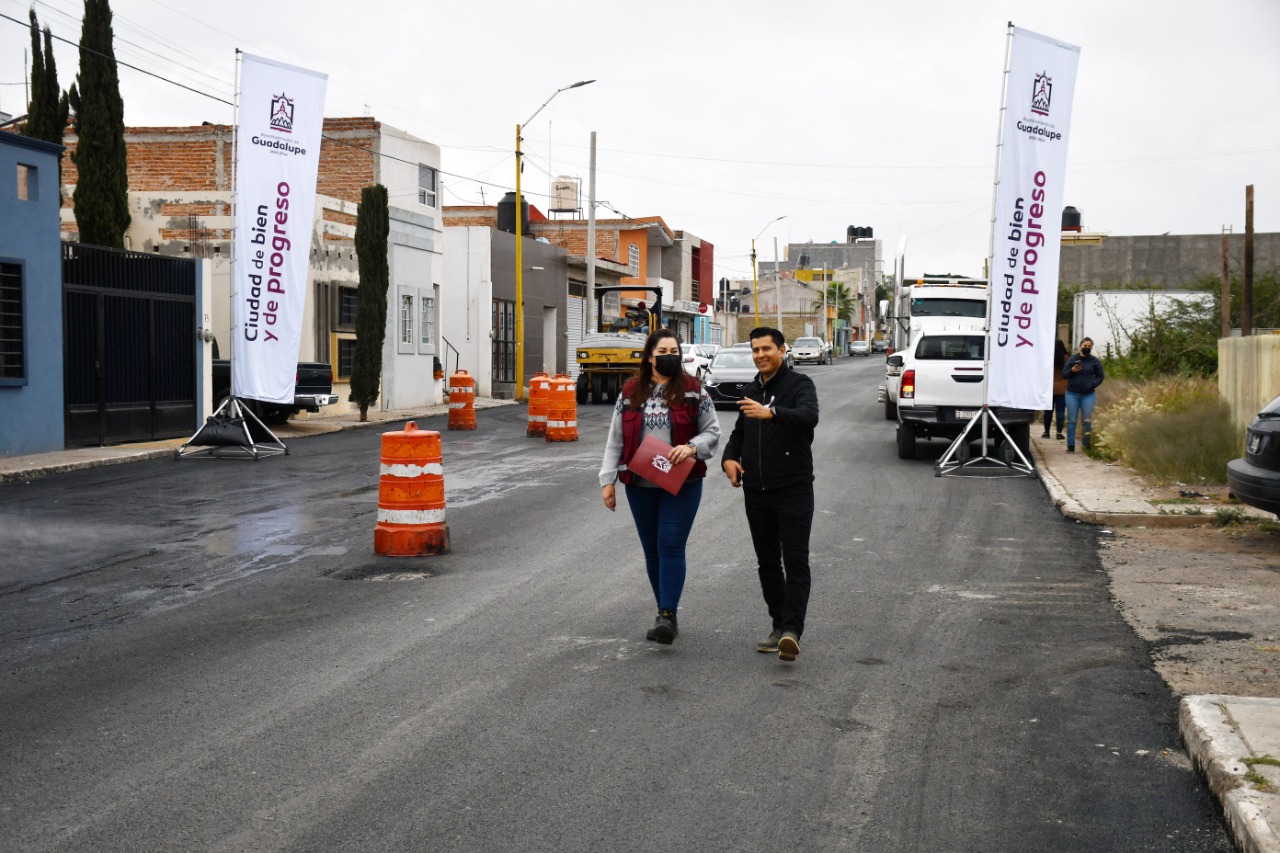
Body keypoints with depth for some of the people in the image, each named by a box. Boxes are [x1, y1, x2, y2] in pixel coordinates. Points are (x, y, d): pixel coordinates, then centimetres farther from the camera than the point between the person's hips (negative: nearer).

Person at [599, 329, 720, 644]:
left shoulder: (693, 390, 2)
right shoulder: (631, 392, 7)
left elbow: (712, 431, 5)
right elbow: (616, 440, 9)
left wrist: (692, 447, -16)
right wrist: (608, 479, 3)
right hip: (640, 485, 3)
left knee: (671, 546, -11)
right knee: (652, 550, 9)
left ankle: (667, 616, -12)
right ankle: (666, 615, 21)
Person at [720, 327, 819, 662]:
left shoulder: (799, 384, -6)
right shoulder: (752, 391, 17)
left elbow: (809, 416, -26)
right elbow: (739, 433, 26)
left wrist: (772, 413, -43)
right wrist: (729, 458, 4)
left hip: (793, 488, -7)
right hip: (756, 492, 7)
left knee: (796, 561, -11)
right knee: (768, 562, 11)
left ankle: (792, 630, -16)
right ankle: (779, 626, 19)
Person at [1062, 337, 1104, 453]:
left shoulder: (1095, 361, 4)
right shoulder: (1072, 359, 3)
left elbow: (1100, 376, 8)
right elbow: (1064, 374, 3)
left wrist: (1093, 384, -10)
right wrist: (1072, 370, -16)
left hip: (1088, 395, 0)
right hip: (1072, 394, 0)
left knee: (1087, 421, -1)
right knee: (1072, 420, 0)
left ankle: (1087, 445, 6)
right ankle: (1070, 446, 2)